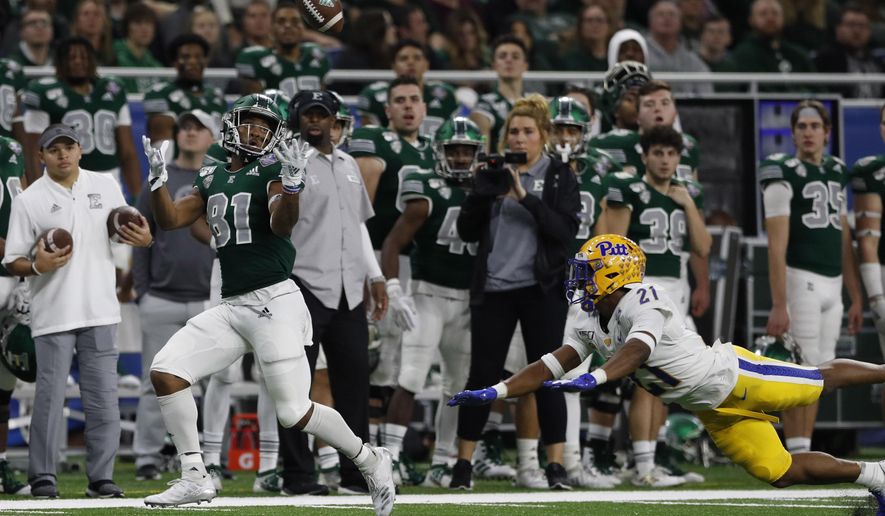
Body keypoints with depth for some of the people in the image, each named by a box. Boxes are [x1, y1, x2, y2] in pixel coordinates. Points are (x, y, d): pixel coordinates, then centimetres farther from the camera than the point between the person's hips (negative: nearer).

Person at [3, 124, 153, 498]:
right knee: (49, 396, -3)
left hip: (100, 312, 3)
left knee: (103, 398, 3)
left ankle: (101, 478, 8)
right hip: (53, 315, -3)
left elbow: (128, 232, 18)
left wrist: (144, 240, -6)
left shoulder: (105, 186, 8)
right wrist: (38, 265, -22)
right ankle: (42, 478, 4)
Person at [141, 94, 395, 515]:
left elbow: (282, 225, -18)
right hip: (230, 307, 6)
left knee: (293, 411, -10)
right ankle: (195, 478, 0)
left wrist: (291, 183, -35)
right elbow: (170, 220, 11)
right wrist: (157, 178, -5)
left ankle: (370, 461, 11)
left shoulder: (274, 171, -3)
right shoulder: (211, 180, 15)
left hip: (274, 303, -6)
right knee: (165, 372, -6)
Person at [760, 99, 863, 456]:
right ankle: (796, 456, -6)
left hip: (832, 283, 7)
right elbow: (777, 246, -13)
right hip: (801, 279, -7)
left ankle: (805, 455, 12)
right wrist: (778, 305, -18)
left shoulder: (837, 173, 15)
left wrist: (855, 297, 16)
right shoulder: (784, 175, -8)